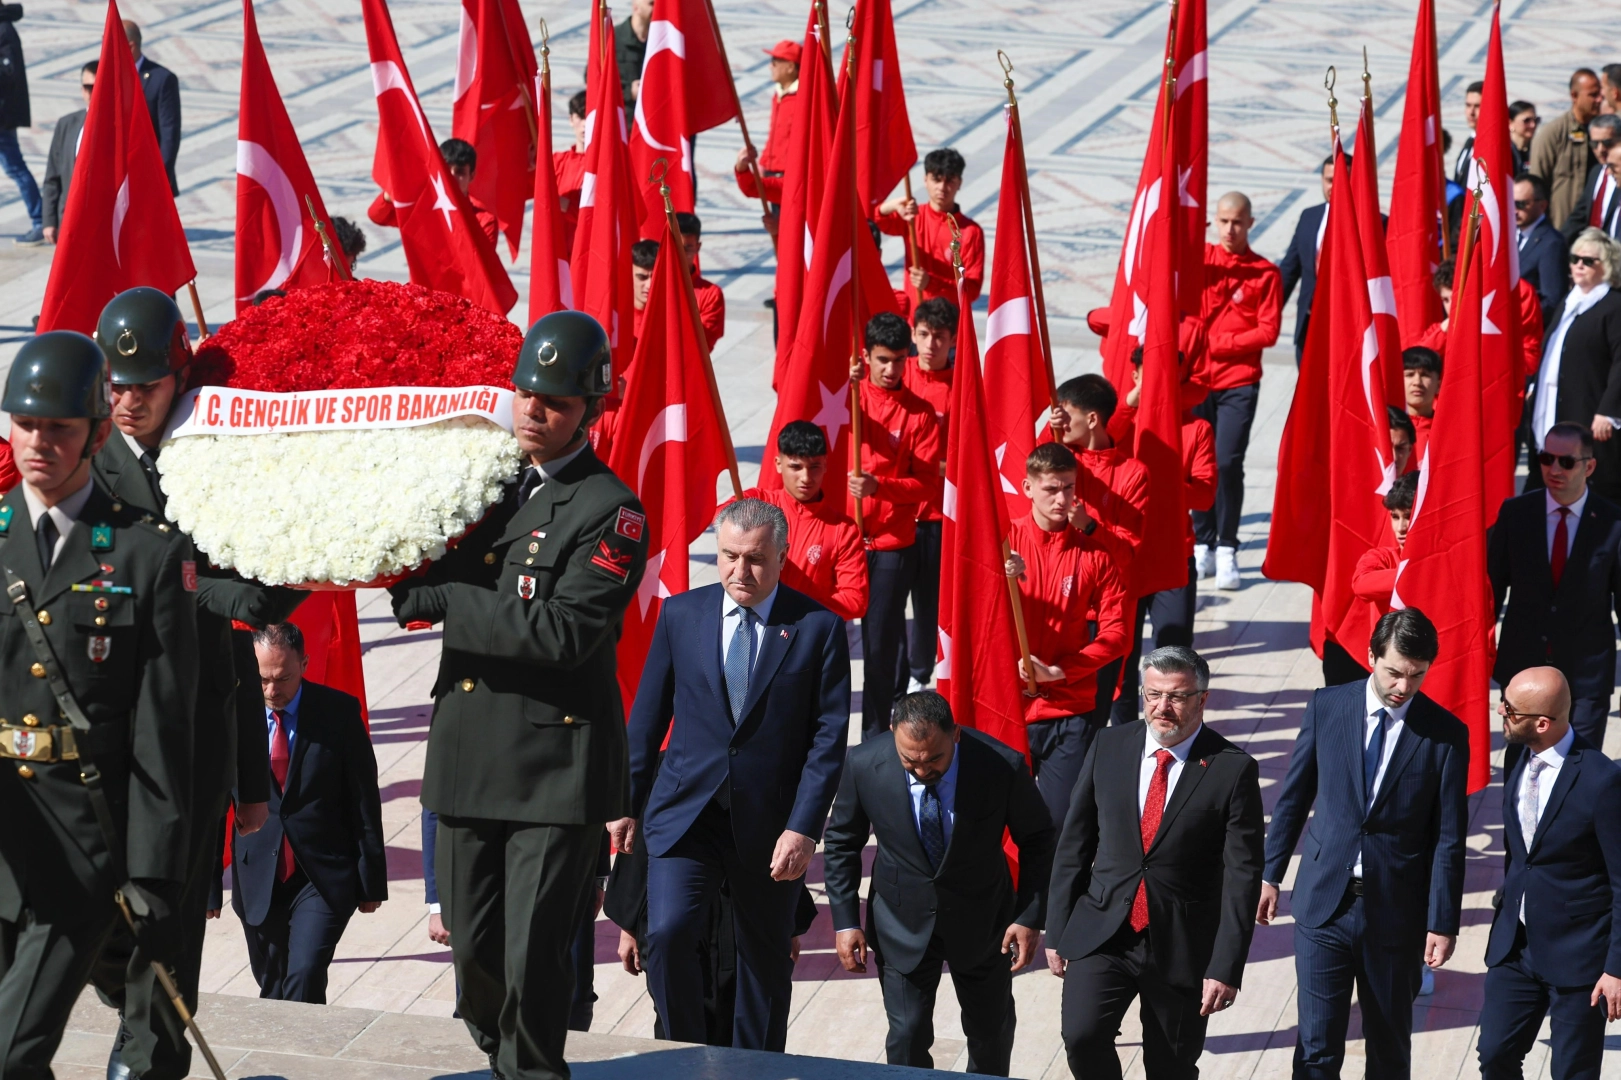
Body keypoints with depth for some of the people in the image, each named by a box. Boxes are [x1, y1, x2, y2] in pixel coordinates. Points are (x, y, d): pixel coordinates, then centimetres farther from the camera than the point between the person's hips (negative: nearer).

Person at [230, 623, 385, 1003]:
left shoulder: (339, 711, -6)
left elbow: (365, 802, -1)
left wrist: (372, 882, 1)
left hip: (323, 875, -2)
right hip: (258, 881, 2)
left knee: (305, 976, -19)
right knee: (271, 989, 11)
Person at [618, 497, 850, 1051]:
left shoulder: (818, 627, -3)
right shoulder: (681, 614, 4)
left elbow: (829, 736, -5)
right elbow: (647, 718, 10)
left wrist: (803, 827, -12)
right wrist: (626, 803, 9)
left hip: (769, 822, -1)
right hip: (685, 812, 1)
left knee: (766, 963, 8)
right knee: (668, 932, -17)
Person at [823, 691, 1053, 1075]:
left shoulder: (1003, 766, -24)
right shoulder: (865, 766, -20)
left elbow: (1037, 840, -7)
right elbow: (842, 844, -3)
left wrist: (1030, 917, -11)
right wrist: (846, 921, -7)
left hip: (982, 921, 0)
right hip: (903, 924, 0)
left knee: (992, 1030, 17)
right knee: (906, 1038, -1)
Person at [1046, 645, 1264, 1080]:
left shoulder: (1233, 770, -8)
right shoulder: (1109, 747, 2)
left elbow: (1242, 876, -9)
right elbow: (1073, 844, 7)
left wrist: (1226, 967, -13)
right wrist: (1057, 931, 5)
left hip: (1182, 947, -2)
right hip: (1101, 934, 2)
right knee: (1082, 1036, -18)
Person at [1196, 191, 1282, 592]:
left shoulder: (1265, 273, 2)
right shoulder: (1200, 257, 9)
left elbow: (1268, 332, -3)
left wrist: (1221, 344, -10)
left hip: (1238, 382, -2)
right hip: (1196, 377, 2)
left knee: (1228, 462, -10)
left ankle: (1227, 549, -1)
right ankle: (1203, 543, 14)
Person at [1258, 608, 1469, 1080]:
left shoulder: (1446, 734, -7)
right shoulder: (1327, 706, -2)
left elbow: (1449, 839, -5)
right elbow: (1294, 797, 8)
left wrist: (1442, 922, -6)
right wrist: (1269, 874, 8)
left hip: (1395, 912, -1)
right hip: (1324, 902, 1)